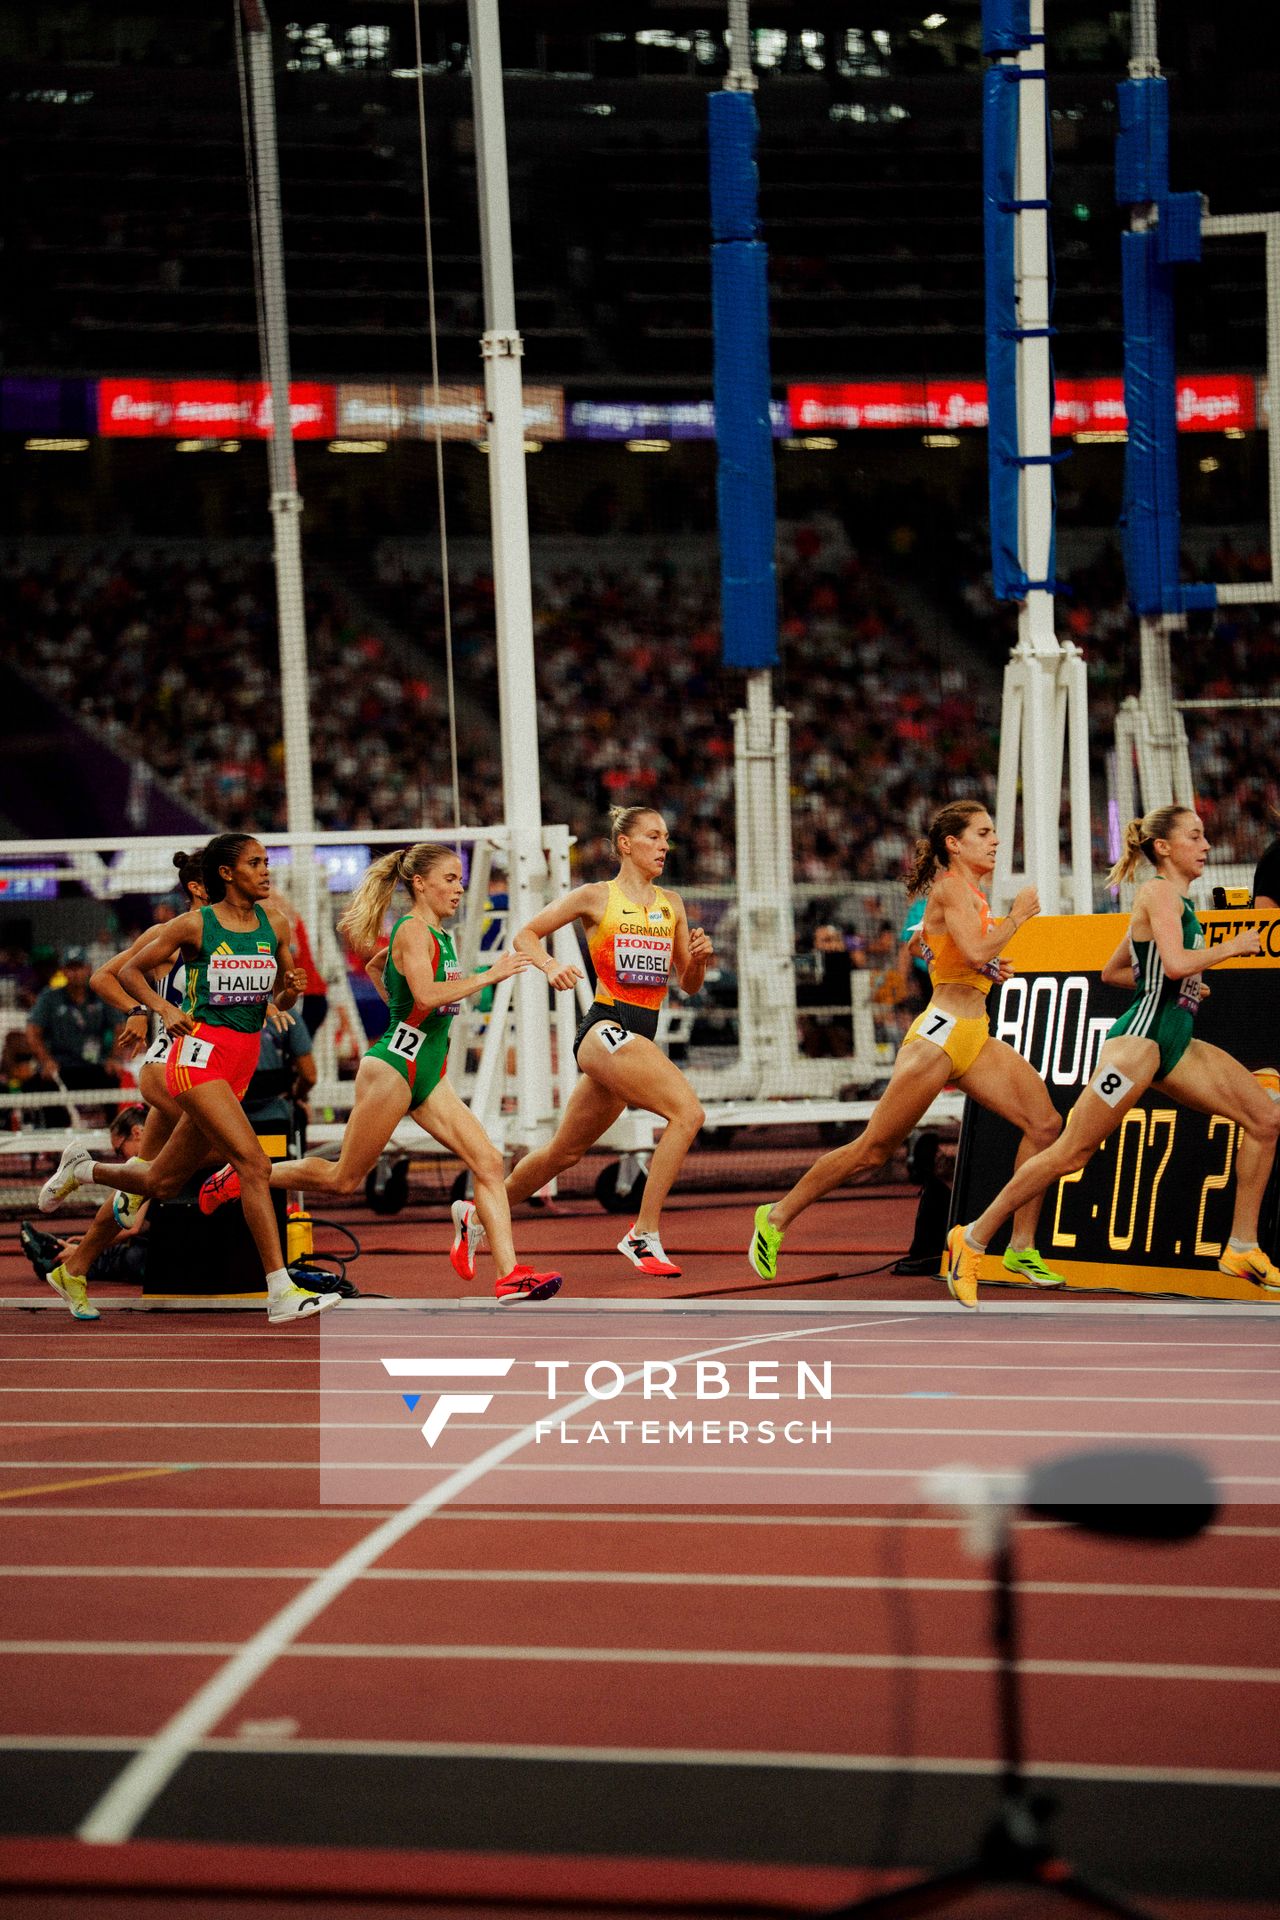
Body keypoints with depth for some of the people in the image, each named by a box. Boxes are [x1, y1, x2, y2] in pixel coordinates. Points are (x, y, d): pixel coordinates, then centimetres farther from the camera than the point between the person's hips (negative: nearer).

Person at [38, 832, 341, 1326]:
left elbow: (281, 1001, 18)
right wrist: (165, 1008, -11)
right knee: (253, 1163, -22)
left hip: (242, 1061, 7)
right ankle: (281, 1294, -24)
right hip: (200, 1053, -7)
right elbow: (130, 971, 6)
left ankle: (82, 1169, 42)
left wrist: (290, 990, -5)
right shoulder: (194, 925, -4)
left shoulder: (275, 925, 9)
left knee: (162, 1183, 13)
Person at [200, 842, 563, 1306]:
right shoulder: (413, 929, -12)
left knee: (488, 1162, -5)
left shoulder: (436, 933, 15)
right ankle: (242, 1176, 18)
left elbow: (375, 965, 32)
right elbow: (426, 994, -28)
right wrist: (488, 976, -22)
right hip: (394, 1067, -9)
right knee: (344, 1178, 1)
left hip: (427, 1075, 9)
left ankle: (510, 1276, -11)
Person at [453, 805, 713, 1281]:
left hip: (641, 1038, 7)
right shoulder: (596, 897, 0)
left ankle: (477, 1216, 34)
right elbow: (526, 934, 6)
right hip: (605, 1030, -7)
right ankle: (644, 1234, -23)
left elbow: (689, 984, 17)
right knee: (687, 1112, -26)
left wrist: (699, 958, -5)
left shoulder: (671, 905, 15)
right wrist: (551, 966, -13)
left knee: (566, 1151, 16)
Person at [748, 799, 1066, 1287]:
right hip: (941, 1032, -9)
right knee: (873, 1150, -6)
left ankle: (1021, 1248, -2)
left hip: (976, 1036, 9)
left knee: (1043, 1122, -7)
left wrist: (992, 969, 17)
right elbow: (975, 952, -23)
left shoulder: (972, 893, 19)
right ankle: (776, 1217, 8)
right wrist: (1016, 917, -10)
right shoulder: (951, 886, -9)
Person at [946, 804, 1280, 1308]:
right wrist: (1232, 948, -9)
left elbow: (1113, 971, 28)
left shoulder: (1175, 900, 21)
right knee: (1072, 1152, -9)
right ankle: (972, 1239, 0)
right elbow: (1175, 961, -23)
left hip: (1175, 1044, 10)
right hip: (1141, 1035, -10)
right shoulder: (1159, 891, -7)